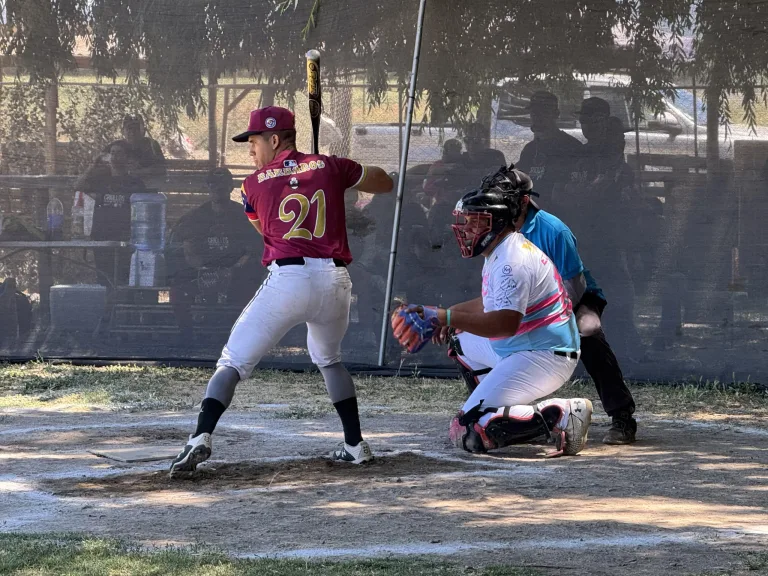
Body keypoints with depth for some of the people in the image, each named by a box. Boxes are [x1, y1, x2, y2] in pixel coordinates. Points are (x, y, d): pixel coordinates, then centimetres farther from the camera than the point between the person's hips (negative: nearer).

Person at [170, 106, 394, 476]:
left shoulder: (254, 184, 9)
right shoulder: (330, 167, 11)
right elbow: (385, 184, 22)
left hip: (286, 277, -3)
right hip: (335, 281, 3)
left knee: (233, 363, 1)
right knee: (328, 359, 29)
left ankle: (201, 438, -17)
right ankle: (355, 445, 25)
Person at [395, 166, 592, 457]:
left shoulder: (511, 261, -21)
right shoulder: (500, 252, 13)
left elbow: (506, 322, -33)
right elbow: (494, 303, 28)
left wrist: (445, 317, -33)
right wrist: (450, 316, 17)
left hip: (543, 357, -11)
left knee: (468, 432, -18)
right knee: (458, 340, 29)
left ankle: (561, 414, -20)